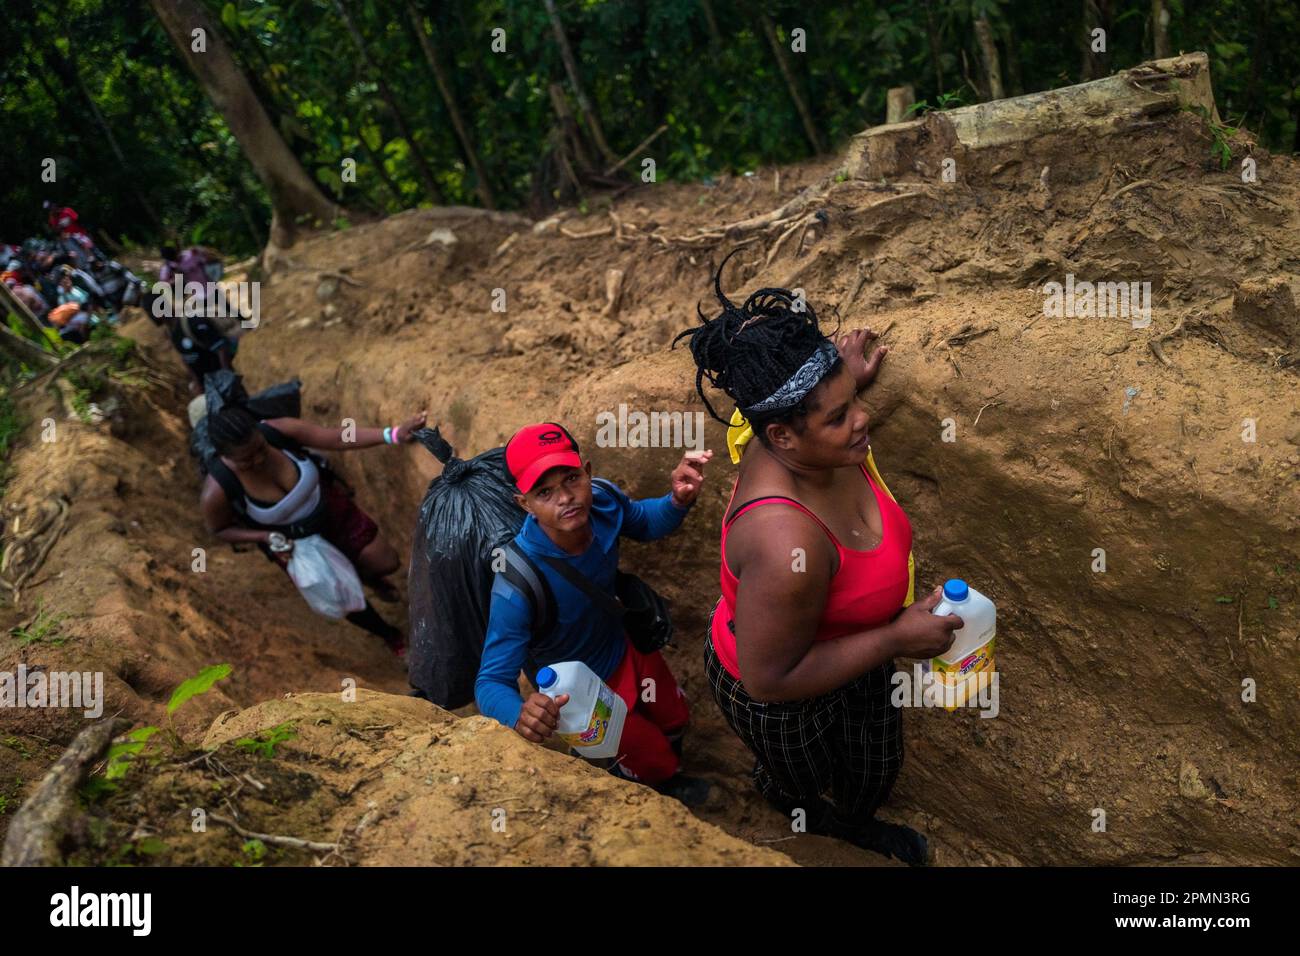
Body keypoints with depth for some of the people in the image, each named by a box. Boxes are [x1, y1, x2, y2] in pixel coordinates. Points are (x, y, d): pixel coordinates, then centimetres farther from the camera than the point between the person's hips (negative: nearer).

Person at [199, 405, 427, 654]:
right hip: (289, 542, -2)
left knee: (386, 563, 14)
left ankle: (368, 576, 56)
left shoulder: (279, 429, -34)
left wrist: (395, 434, -44)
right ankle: (387, 633, 53)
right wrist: (267, 538, -30)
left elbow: (341, 438, -31)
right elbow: (219, 529, -14)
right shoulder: (217, 491, -36)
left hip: (327, 508, 2)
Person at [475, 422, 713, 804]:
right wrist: (520, 713, -62)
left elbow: (643, 523, -3)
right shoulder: (517, 584, -43)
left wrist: (679, 500, -24)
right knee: (654, 761, 15)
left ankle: (663, 777, 65)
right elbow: (491, 682, -39)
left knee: (675, 721, 28)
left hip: (626, 647, 5)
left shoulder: (601, 499, -27)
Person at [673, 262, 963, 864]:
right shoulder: (787, 543, -48)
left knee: (876, 771, 33)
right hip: (779, 698, -7)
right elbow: (771, 678, -36)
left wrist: (847, 380, 21)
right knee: (803, 779, 30)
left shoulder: (822, 445, -24)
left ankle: (858, 826, 68)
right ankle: (779, 793, 68)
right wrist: (896, 639, -32)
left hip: (849, 645, 7)